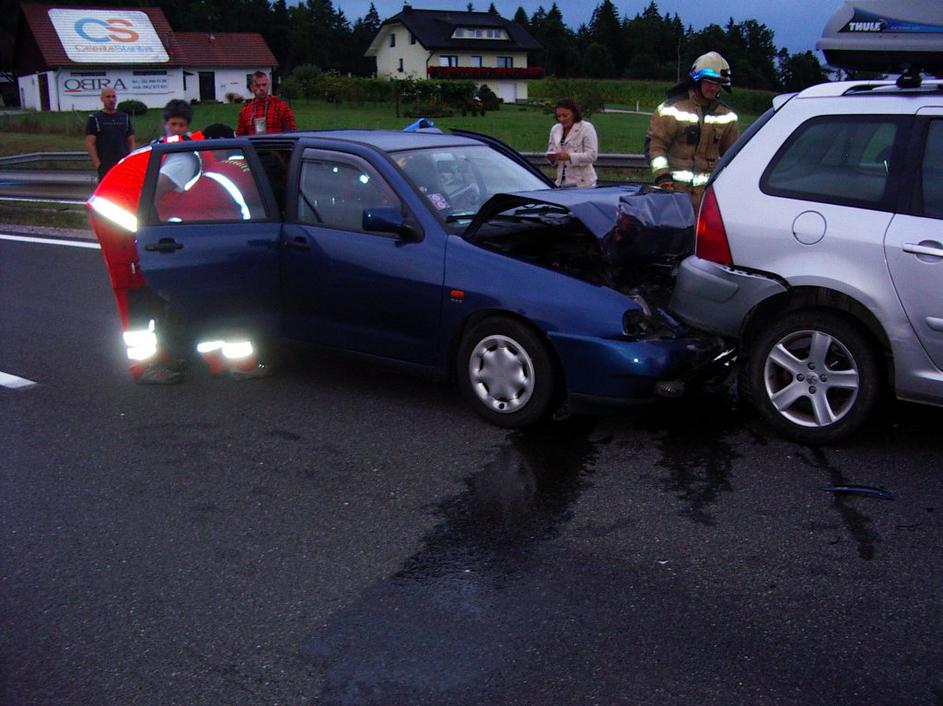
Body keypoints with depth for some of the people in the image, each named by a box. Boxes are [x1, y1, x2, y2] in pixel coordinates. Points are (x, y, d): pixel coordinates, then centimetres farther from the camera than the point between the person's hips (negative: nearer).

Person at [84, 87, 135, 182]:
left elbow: (131, 141, 15)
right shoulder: (95, 119, 3)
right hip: (105, 167, -4)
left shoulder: (125, 117, 15)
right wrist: (98, 164, -11)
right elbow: (89, 143, -3)